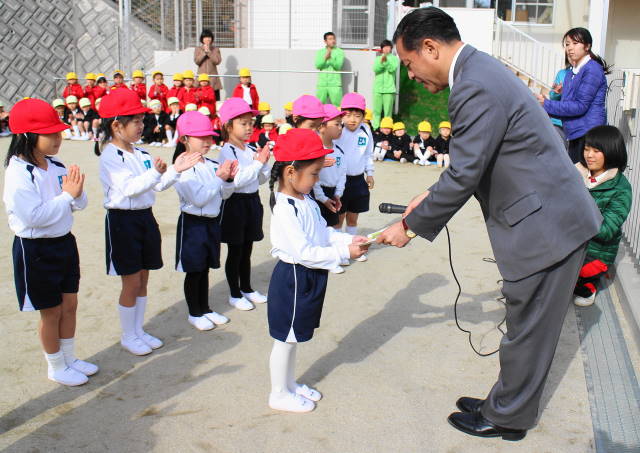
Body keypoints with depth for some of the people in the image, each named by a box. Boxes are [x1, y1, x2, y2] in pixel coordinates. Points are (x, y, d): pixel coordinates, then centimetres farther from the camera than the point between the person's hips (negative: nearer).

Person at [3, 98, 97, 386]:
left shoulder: (56, 166, 0)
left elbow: (79, 205, 5)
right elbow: (33, 216, -27)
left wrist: (77, 193, -17)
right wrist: (67, 195, -21)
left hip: (64, 241, 7)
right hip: (36, 249, -7)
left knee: (69, 304, 16)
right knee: (51, 311, 8)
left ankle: (69, 358, 35)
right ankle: (56, 368, 27)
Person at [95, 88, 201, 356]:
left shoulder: (140, 153, 8)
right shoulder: (110, 156, -14)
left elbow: (158, 185, 4)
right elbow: (129, 187, -26)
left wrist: (175, 170, -10)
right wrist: (154, 172, -41)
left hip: (145, 217, 7)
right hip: (123, 221, -7)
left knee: (142, 280, 15)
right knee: (131, 283, 2)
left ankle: (138, 330, 29)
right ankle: (128, 336, 18)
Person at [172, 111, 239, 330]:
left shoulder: (212, 165, 4)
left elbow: (223, 195, 10)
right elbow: (199, 198, -23)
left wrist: (229, 179, -8)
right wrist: (219, 178, -21)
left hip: (212, 221, 7)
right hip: (193, 222, -6)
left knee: (205, 269, 17)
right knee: (194, 271, 6)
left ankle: (205, 309, 30)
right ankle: (194, 313, 19)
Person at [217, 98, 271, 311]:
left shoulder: (252, 149, 5)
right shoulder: (227, 151, -14)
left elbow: (262, 179, 12)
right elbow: (236, 180, -24)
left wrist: (264, 163, -6)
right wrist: (257, 163, -18)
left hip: (252, 201, 6)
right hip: (235, 203, -6)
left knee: (247, 249, 18)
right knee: (235, 251, 6)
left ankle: (246, 288, 32)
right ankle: (234, 294, 18)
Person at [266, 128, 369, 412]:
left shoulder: (306, 201, 5)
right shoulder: (285, 210, -25)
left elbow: (324, 233, 13)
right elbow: (305, 253, -28)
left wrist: (349, 240, -2)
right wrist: (344, 253, -24)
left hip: (309, 277, 9)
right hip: (293, 278, -9)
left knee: (293, 336, 21)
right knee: (285, 339, 6)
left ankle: (290, 384, 36)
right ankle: (279, 394, 21)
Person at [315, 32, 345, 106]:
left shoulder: (340, 52, 3)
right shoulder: (320, 52, 11)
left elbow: (338, 66, -8)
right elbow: (317, 65, -1)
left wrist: (330, 58, -24)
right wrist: (325, 57, -18)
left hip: (335, 84, -3)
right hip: (322, 84, 3)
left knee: (337, 105, -6)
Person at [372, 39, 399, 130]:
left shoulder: (394, 58, 7)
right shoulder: (378, 58, 11)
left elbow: (392, 69, -9)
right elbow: (375, 69, -5)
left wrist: (386, 60, -19)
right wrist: (382, 61, -20)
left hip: (389, 89, -2)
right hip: (378, 88, 2)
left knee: (388, 111, -3)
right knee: (376, 110, 1)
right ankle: (375, 128, 5)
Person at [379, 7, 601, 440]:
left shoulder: (477, 87, -23)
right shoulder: (479, 69, 10)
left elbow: (463, 175, -22)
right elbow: (470, 165, 16)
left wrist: (410, 226, -12)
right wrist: (431, 196, 12)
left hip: (546, 225, -10)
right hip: (553, 214, 10)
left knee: (527, 330, 7)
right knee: (527, 325, 21)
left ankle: (507, 418, 24)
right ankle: (507, 402, 36)